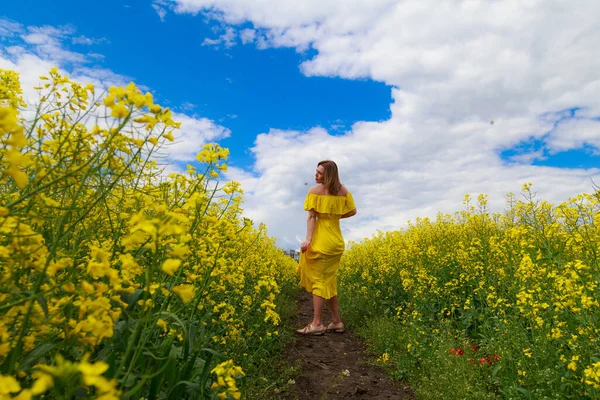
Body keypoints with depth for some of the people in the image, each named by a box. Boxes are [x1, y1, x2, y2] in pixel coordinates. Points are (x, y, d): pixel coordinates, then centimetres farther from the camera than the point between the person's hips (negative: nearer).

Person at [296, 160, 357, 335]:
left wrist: (308, 239, -20)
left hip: (322, 240, -6)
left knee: (318, 280, 0)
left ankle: (317, 324, 5)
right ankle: (336, 321, 20)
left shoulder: (314, 191, -10)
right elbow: (353, 211, 9)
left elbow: (312, 217, -17)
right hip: (336, 240, 6)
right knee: (328, 280, 15)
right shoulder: (343, 191, 5)